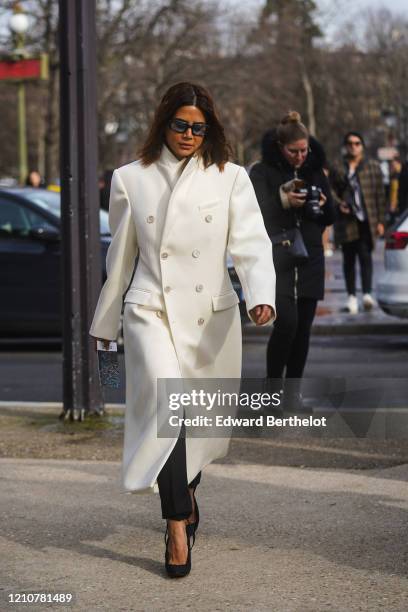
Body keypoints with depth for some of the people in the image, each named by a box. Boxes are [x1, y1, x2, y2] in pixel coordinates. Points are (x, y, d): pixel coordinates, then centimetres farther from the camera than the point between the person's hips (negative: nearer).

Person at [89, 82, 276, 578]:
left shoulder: (230, 179, 5)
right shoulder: (131, 179, 6)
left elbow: (251, 242, -6)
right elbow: (120, 255, 13)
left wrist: (260, 295, -24)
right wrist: (106, 322, 18)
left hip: (212, 314, 2)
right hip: (152, 310, -1)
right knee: (167, 402, -21)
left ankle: (185, 490, 42)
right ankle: (177, 524, -21)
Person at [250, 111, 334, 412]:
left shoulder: (315, 170, 12)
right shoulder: (262, 172, -1)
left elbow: (330, 218, 15)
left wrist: (323, 206, -7)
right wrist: (283, 201, -23)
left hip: (310, 260, 4)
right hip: (277, 259, -4)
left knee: (303, 326, 3)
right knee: (286, 321, -16)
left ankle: (293, 390, 11)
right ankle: (273, 385, 0)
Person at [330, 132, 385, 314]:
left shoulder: (373, 167, 8)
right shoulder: (337, 169, 8)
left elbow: (380, 195, 7)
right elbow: (331, 191, 10)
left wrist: (380, 220, 2)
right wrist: (338, 204, -12)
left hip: (367, 221, -1)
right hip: (346, 220, 1)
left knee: (365, 255, -12)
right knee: (349, 258, 4)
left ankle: (367, 293, -18)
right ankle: (351, 296, 10)